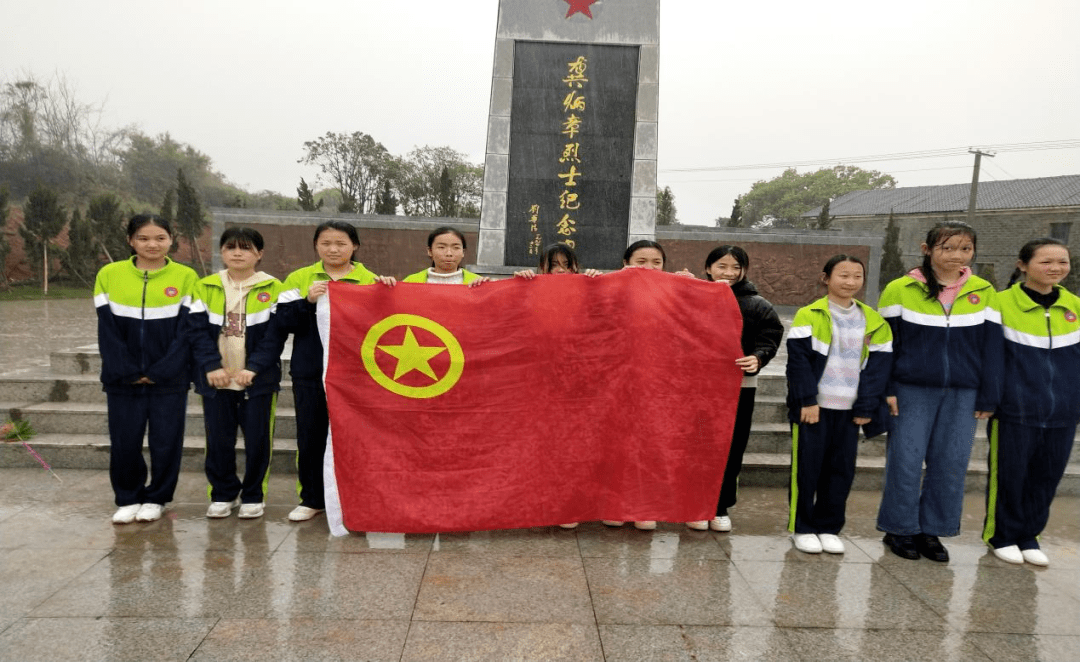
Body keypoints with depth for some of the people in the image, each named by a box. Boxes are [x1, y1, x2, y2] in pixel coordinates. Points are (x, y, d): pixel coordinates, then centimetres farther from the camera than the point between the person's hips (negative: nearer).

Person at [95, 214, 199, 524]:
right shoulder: (109, 275, 3)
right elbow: (107, 331, 0)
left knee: (166, 442, 5)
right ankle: (128, 499, 26)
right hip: (123, 380, 2)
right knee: (124, 443, 7)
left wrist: (160, 372, -12)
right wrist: (127, 373, -9)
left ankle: (156, 499, 23)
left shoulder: (185, 277, -2)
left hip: (169, 380, -1)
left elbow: (187, 330, -6)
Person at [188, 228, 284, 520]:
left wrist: (253, 368, -16)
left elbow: (275, 333, -6)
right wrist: (212, 367, -12)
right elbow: (198, 330, 1)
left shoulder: (273, 289, -1)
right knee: (218, 439, 9)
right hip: (216, 379, 2)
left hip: (258, 379, -2)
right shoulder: (205, 288, 6)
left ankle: (253, 496, 21)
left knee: (258, 439, 4)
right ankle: (223, 494, 27)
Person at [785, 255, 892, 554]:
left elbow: (878, 366, 6)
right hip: (813, 406, -4)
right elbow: (798, 359, -9)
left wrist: (866, 407, -1)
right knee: (807, 466, 2)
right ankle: (802, 528, 16)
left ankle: (828, 528, 23)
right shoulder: (809, 315, -5)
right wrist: (807, 400, -15)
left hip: (848, 409, 4)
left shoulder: (873, 321, 7)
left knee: (842, 468, 9)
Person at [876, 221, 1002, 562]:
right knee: (905, 461, 0)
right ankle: (900, 529, 17)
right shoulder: (900, 290, -3)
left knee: (951, 464, 7)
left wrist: (988, 397, 3)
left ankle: (932, 530, 22)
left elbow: (991, 348, 7)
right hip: (912, 390, -3)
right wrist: (886, 389, -7)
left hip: (962, 393, 3)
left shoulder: (983, 292, 4)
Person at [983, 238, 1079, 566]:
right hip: (1015, 410, -4)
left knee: (1047, 476, 11)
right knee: (1009, 473, 3)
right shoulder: (1001, 304, -6)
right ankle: (1001, 535, 21)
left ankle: (1029, 535, 27)